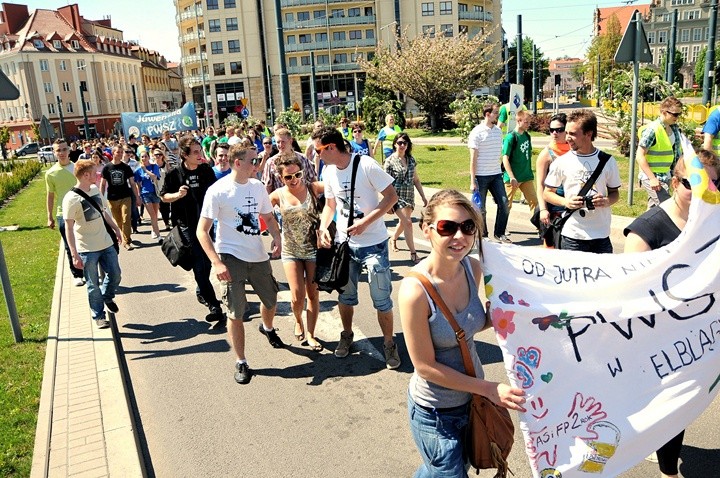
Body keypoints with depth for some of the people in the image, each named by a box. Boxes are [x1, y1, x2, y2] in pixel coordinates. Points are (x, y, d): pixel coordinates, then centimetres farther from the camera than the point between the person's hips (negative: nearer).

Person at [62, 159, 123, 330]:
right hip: (87, 250, -6)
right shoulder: (71, 199, -18)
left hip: (106, 243, 6)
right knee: (93, 284, 6)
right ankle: (99, 316, 20)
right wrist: (75, 255, -18)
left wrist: (116, 229, 22)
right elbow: (69, 229, -16)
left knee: (115, 275, 13)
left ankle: (107, 296, 42)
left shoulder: (95, 190, 3)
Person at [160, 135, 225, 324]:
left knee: (207, 261, 15)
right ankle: (214, 306, -5)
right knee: (199, 265, -6)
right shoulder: (175, 174, -8)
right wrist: (178, 194, -18)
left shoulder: (207, 170, 0)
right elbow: (164, 196, 1)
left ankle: (201, 292, 40)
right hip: (188, 225, -4)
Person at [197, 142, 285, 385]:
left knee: (270, 299, 20)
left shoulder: (257, 186, 2)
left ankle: (267, 328, 54)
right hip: (231, 258, -5)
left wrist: (276, 236, -7)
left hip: (258, 256, 5)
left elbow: (268, 217, 15)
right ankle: (241, 363, 19)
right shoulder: (218, 190, -13)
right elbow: (202, 231, -12)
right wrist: (216, 263, -22)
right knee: (236, 313, 1)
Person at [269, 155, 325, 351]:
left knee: (313, 293, 7)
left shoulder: (312, 188, -8)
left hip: (314, 249, 0)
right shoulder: (278, 195, -4)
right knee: (297, 296, -3)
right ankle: (298, 321, 30)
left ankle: (310, 334, 24)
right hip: (291, 252, 0)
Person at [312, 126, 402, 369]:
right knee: (345, 295, 17)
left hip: (373, 243, -5)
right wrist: (322, 228, -5)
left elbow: (392, 196, -16)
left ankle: (389, 343, 21)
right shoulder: (329, 171, 2)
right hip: (344, 242, 5)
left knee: (381, 298, 2)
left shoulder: (366, 165, -18)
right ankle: (347, 335, 40)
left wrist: (365, 222, -23)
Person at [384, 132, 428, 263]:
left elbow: (416, 180, 11)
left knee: (402, 222, 16)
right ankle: (413, 253, -5)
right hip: (397, 196, -5)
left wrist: (423, 197, 10)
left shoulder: (411, 159, 6)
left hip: (409, 196, 5)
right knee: (407, 223, -12)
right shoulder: (390, 161, -8)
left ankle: (393, 239, 45)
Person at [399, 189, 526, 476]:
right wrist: (490, 389, -18)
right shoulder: (415, 290, -30)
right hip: (435, 412, -6)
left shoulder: (473, 268, -12)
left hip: (472, 396, 6)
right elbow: (425, 366, -22)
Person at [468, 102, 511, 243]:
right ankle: (482, 236, 18)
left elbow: (499, 153, 17)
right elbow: (473, 158, -9)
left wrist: (500, 172, 11)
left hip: (496, 175, 5)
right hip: (481, 176, -5)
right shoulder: (477, 132, -7)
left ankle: (499, 233, 12)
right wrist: (472, 181, -11)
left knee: (504, 203, -2)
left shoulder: (498, 131, 10)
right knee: (480, 209, 4)